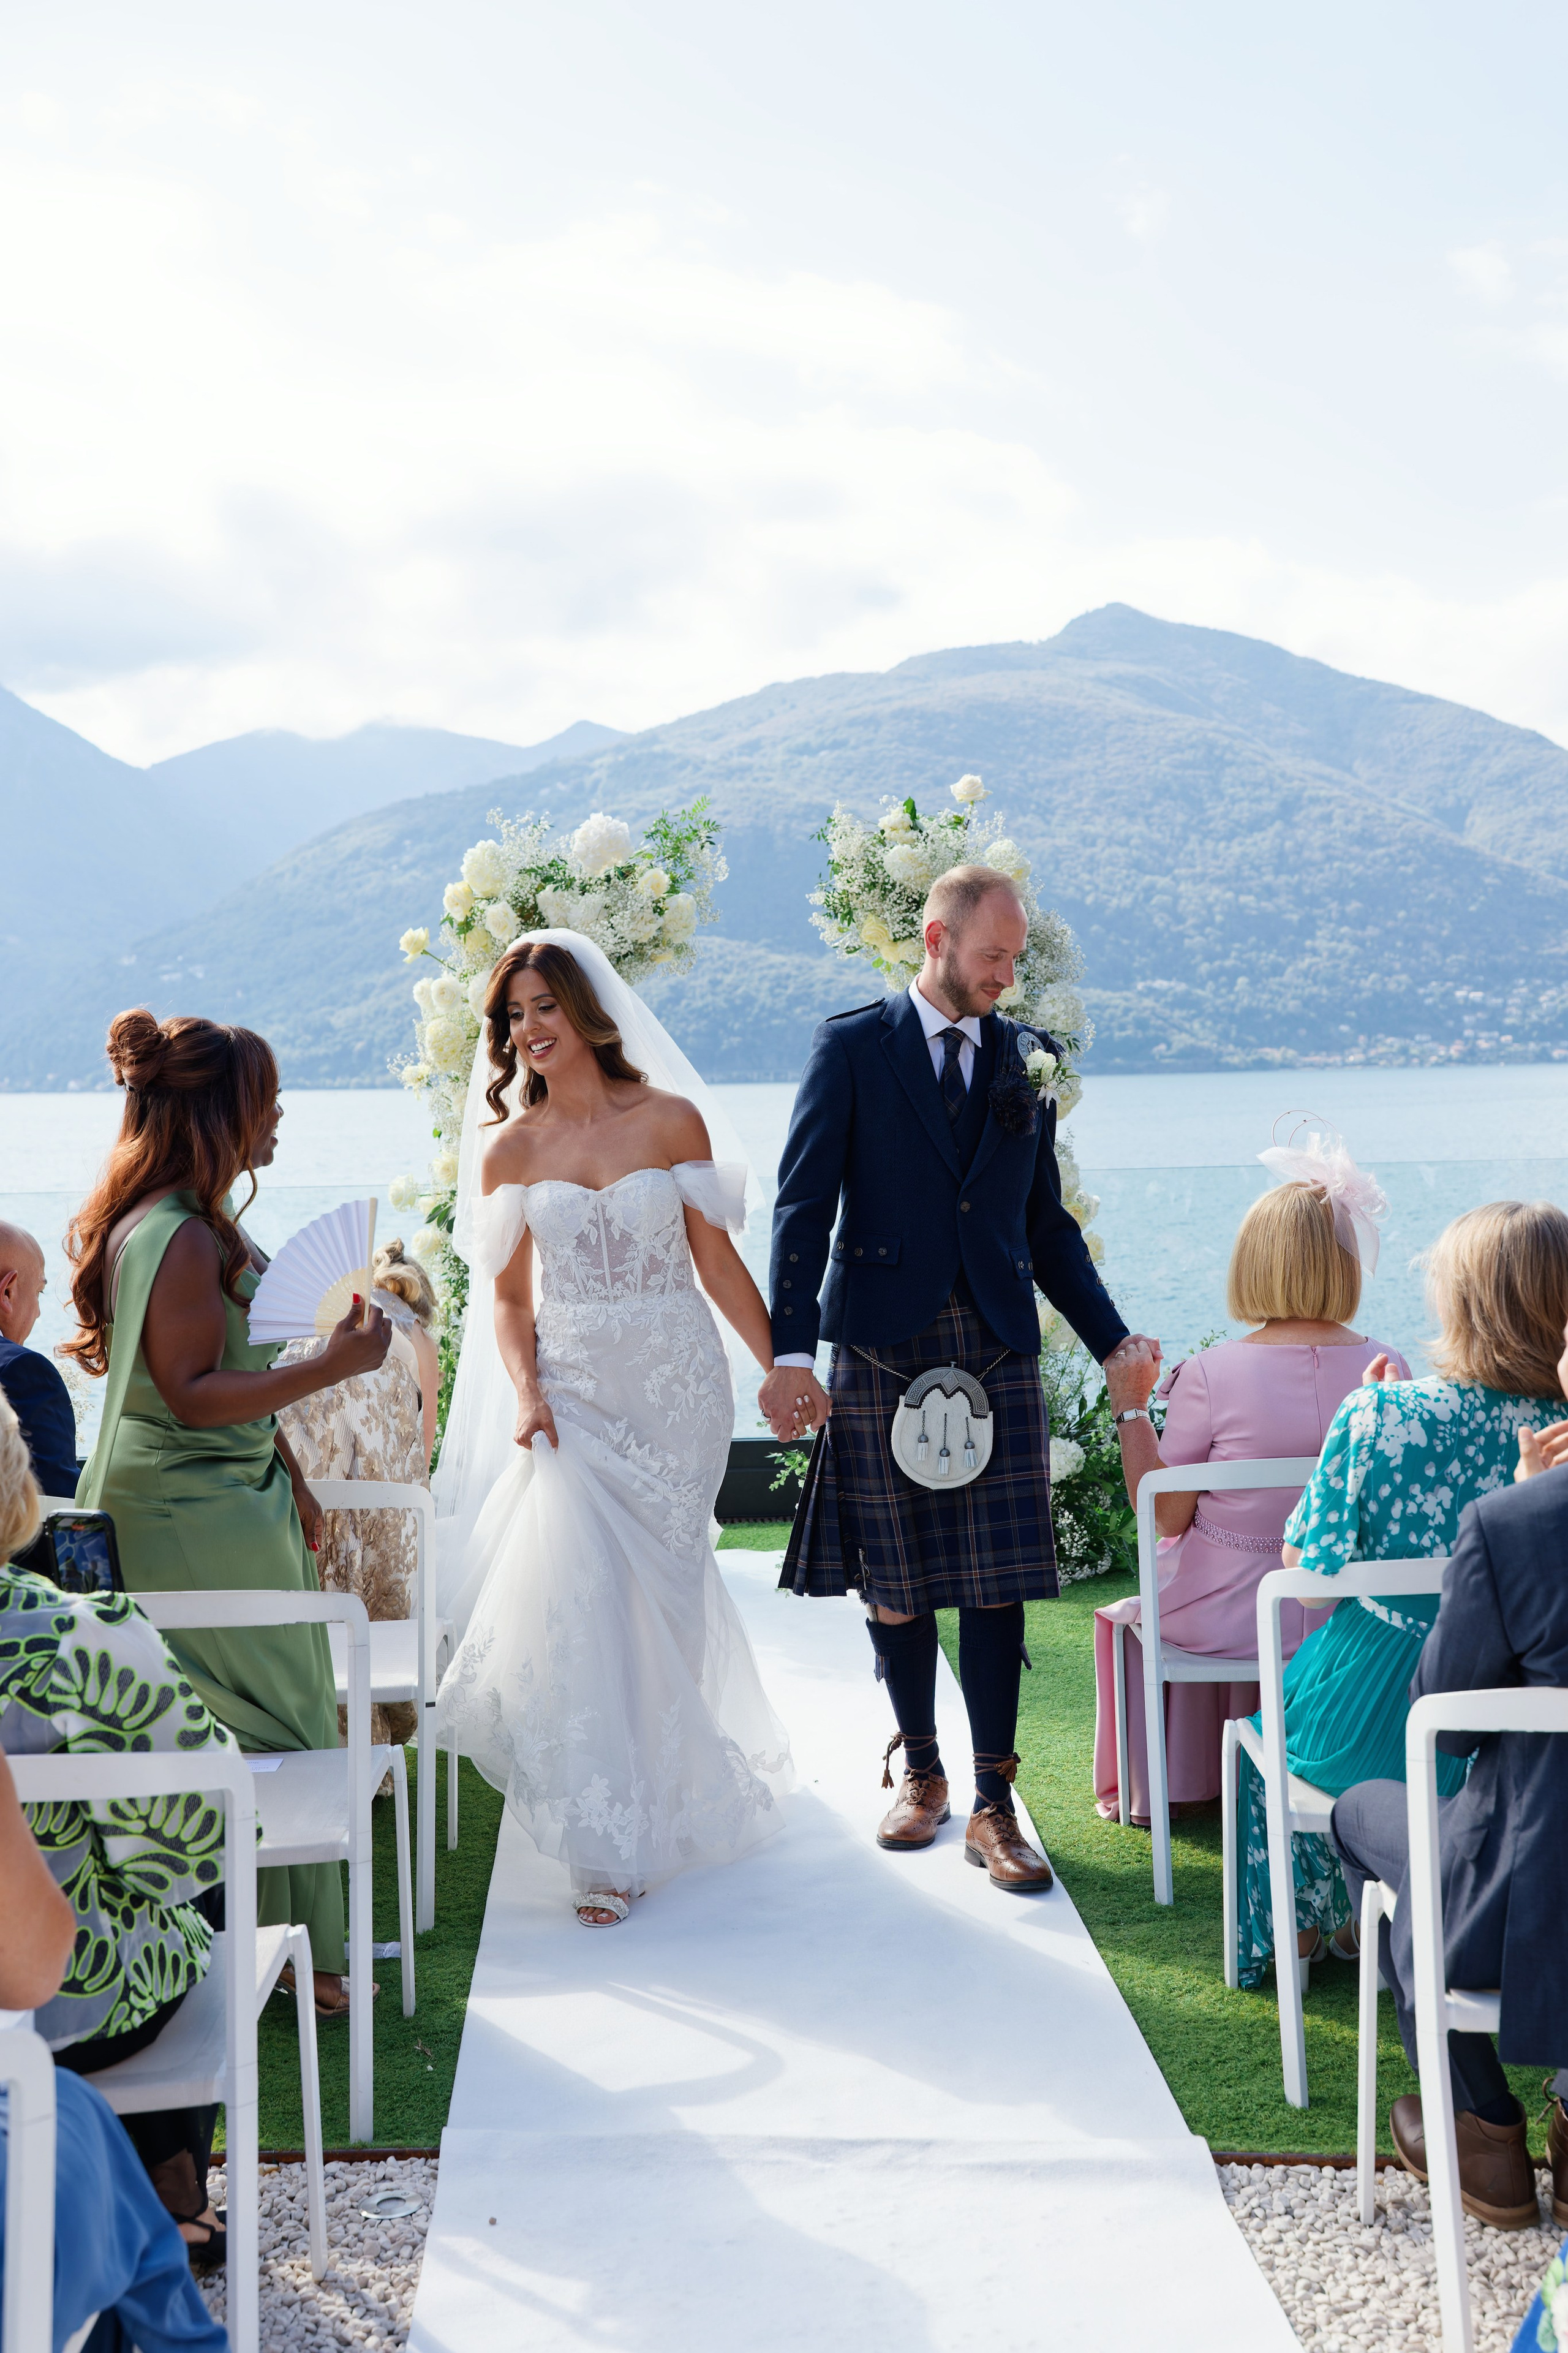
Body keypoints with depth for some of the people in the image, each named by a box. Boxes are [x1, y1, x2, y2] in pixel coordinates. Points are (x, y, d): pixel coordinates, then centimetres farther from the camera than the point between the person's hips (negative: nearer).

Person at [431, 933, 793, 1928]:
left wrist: (784, 1365, -1)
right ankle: (611, 1844, 0)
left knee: (656, 1599, 6)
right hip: (576, 1393, 1)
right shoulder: (509, 1151, 4)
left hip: (678, 1387, -1)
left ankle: (666, 1789, 32)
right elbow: (508, 1297, 6)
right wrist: (526, 1392, -10)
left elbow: (717, 1261, 3)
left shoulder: (673, 1121, -1)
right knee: (579, 1602, -10)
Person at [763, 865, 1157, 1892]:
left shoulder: (1025, 1060, 11)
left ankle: (994, 1805, 6)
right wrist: (792, 1352, -13)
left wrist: (1112, 1339, 8)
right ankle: (920, 1775, 25)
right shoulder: (852, 1047, 1)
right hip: (882, 1350, -2)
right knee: (892, 1586, 7)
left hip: (999, 1352, 2)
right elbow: (804, 1205, -4)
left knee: (995, 1585, -2)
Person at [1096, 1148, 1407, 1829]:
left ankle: (1154, 1784, 43)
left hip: (1222, 1621, -3)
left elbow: (1165, 1517, -12)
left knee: (1129, 1612, 31)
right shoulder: (1389, 1369, -12)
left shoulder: (1209, 1376, -21)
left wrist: (1129, 1407, -7)